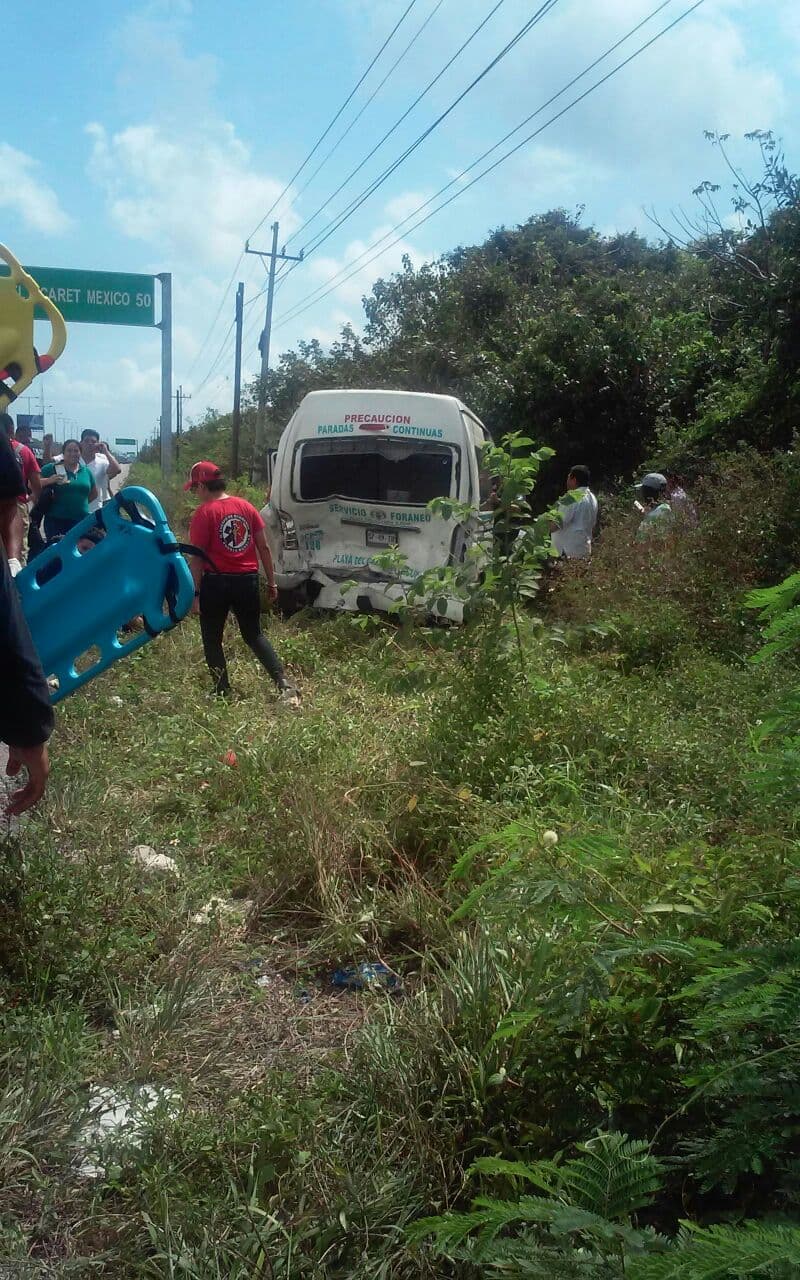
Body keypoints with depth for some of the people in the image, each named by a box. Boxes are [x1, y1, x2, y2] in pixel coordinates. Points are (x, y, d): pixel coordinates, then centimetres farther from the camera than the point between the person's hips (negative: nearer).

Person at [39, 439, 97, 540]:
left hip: (81, 520, 4)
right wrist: (49, 480, -21)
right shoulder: (51, 468, 0)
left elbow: (94, 493, 24)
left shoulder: (86, 471, 12)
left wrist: (81, 503, 11)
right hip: (56, 520, -4)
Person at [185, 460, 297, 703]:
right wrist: (271, 581, 13)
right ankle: (283, 683, 0)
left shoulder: (205, 512, -9)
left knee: (212, 640, 12)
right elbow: (263, 547, 7)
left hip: (216, 583, -5)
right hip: (247, 581, 5)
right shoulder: (245, 506, 6)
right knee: (254, 635, 16)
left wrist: (195, 592, -9)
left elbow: (197, 557, -12)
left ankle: (223, 691, 13)